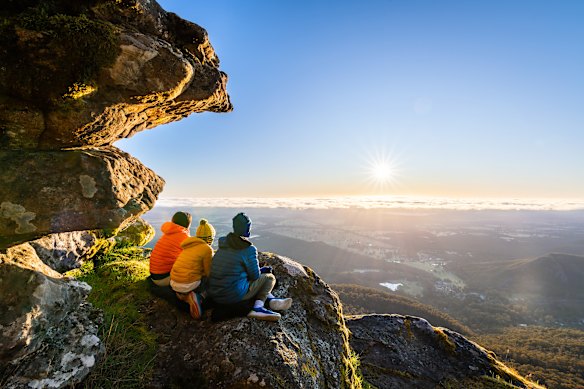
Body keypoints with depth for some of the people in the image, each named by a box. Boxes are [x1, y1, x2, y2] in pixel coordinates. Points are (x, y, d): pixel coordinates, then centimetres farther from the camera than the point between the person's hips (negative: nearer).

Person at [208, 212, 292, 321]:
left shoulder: (223, 244, 6)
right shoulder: (249, 249, -17)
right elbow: (255, 275, -8)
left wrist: (261, 270, 18)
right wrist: (263, 270, 14)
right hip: (233, 296, -7)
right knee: (269, 277, 7)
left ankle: (271, 300, 9)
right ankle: (258, 307, -6)